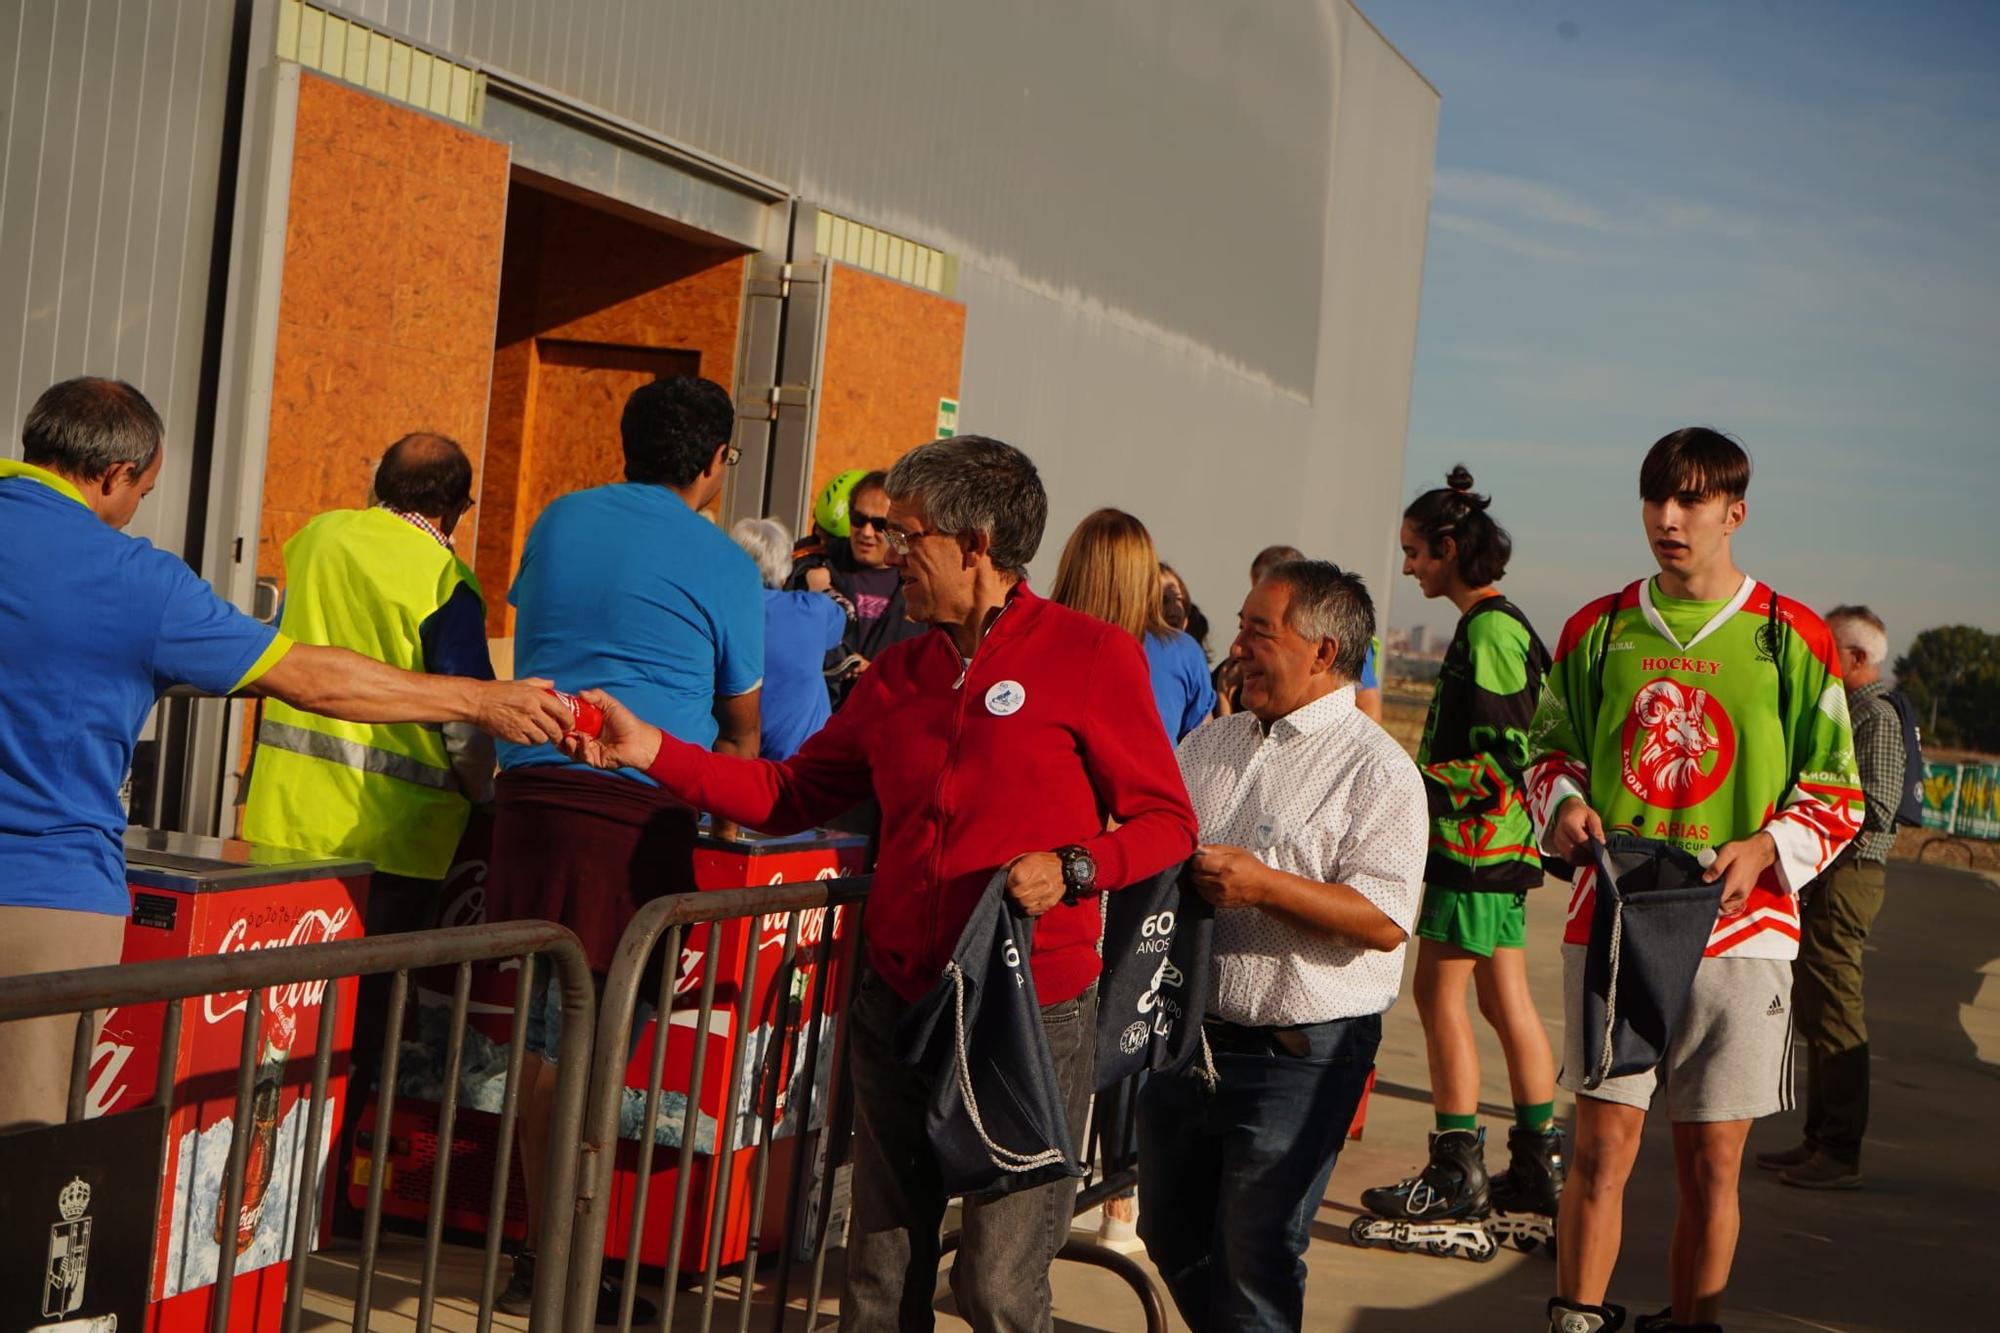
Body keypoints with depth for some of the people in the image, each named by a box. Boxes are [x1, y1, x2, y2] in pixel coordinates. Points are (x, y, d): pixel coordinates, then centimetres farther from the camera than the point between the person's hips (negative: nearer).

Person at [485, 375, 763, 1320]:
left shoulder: (558, 521, 15)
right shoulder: (723, 567, 2)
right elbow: (742, 726, 13)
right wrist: (724, 777, 33)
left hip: (531, 789, 4)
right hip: (640, 808, -4)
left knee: (545, 1035, 9)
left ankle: (542, 1250, 15)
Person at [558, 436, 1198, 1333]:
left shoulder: (1092, 656, -6)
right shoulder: (897, 673, 12)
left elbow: (1166, 823, -4)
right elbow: (791, 794, 15)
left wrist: (1070, 869, -20)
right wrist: (653, 751, 7)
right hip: (898, 1007, 6)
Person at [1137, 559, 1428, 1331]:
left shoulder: (1376, 770, -10)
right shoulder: (1213, 744, 12)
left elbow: (1385, 920, -19)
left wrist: (1264, 884, -25)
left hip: (1296, 1056, -7)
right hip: (1187, 1032, 7)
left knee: (1254, 1256, 1)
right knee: (1171, 1235, 17)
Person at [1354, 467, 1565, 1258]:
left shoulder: (1488, 631, -17)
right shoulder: (1499, 627, 15)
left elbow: (1501, 757, -22)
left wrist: (1415, 786, -18)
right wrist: (1422, 783, 22)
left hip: (1477, 840, -10)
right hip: (1498, 844, 10)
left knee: (1440, 995, -4)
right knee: (1505, 997, 12)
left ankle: (1457, 1172, 0)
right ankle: (1539, 1164, 18)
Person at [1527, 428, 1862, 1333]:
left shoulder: (1790, 639, 2)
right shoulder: (1597, 630, 9)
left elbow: (1837, 792, 6)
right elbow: (1552, 748, 20)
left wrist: (1766, 849, -12)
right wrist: (1563, 806, -1)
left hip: (1739, 929, -1)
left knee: (1712, 1161, 3)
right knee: (1603, 1141, 0)